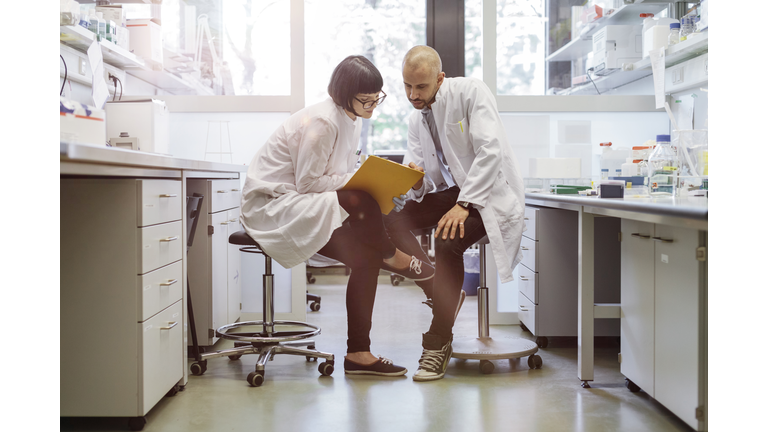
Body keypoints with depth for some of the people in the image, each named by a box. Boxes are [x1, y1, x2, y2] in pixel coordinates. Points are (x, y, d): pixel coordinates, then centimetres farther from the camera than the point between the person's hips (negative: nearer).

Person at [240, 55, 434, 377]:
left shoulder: (351, 119, 9)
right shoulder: (321, 122, -20)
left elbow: (344, 176, 12)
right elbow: (307, 183, -21)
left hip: (301, 205, 9)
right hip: (271, 205, -9)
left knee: (365, 256, -11)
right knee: (361, 204, -33)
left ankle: (359, 355, -5)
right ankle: (393, 258, -4)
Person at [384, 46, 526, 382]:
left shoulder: (471, 93, -11)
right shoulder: (416, 120, 9)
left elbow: (491, 151, -21)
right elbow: (418, 177, 5)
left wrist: (463, 205, -27)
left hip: (488, 193, -7)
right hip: (448, 192, 7)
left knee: (448, 239, -32)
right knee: (389, 219, -14)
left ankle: (438, 344, -19)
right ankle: (444, 294, -12)